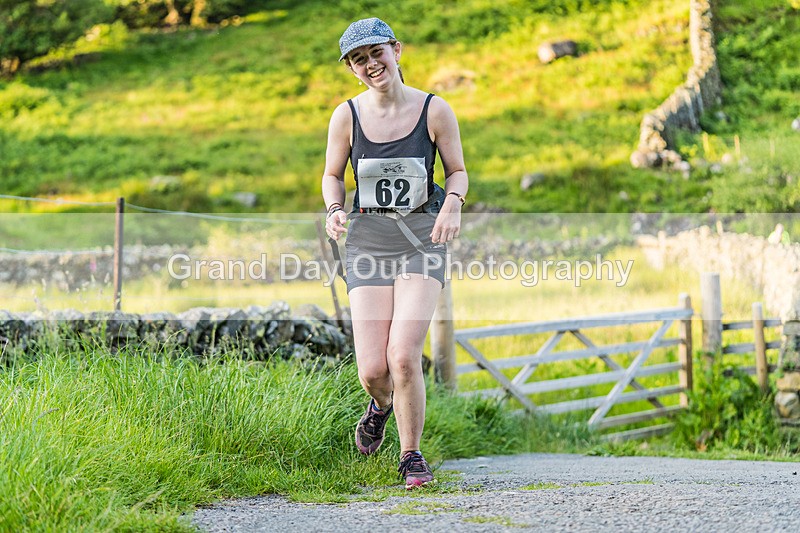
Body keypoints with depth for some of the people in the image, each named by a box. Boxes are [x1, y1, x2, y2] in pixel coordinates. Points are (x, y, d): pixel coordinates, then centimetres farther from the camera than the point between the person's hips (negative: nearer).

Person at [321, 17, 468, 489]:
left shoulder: (435, 110, -4)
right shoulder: (347, 116, -1)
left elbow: (458, 171, 7)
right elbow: (333, 175, 12)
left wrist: (452, 204, -14)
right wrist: (334, 210, -9)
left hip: (422, 240, -1)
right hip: (368, 240, 2)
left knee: (404, 358, -17)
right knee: (373, 370, -5)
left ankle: (412, 455, 6)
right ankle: (382, 404, 34)